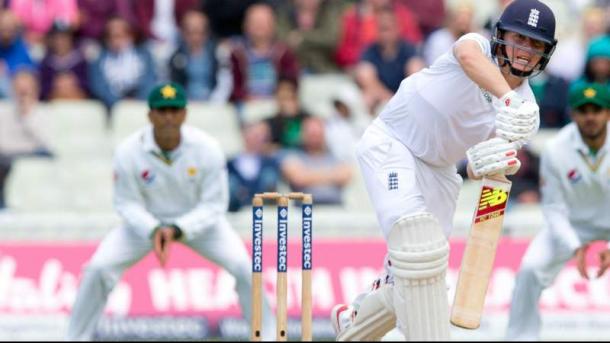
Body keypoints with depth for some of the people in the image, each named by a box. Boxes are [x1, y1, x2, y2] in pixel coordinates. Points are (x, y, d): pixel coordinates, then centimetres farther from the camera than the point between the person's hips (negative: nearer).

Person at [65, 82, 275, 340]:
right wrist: (153, 231, -32)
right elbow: (127, 203, -14)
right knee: (98, 268, -17)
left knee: (245, 268, -18)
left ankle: (268, 335, 1)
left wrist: (178, 230, -31)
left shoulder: (207, 149, -23)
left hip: (199, 221, 0)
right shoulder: (128, 152, -23)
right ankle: (77, 337, 1)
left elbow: (214, 205, -17)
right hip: (146, 221, 0)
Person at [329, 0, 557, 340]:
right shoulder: (479, 46, -19)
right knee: (417, 237, -27)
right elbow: (468, 55, -46)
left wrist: (491, 164, -41)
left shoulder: (527, 111, -7)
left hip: (437, 168, 6)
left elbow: (476, 170, -16)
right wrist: (506, 99, -63)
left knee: (416, 280, 8)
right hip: (391, 143, -6)